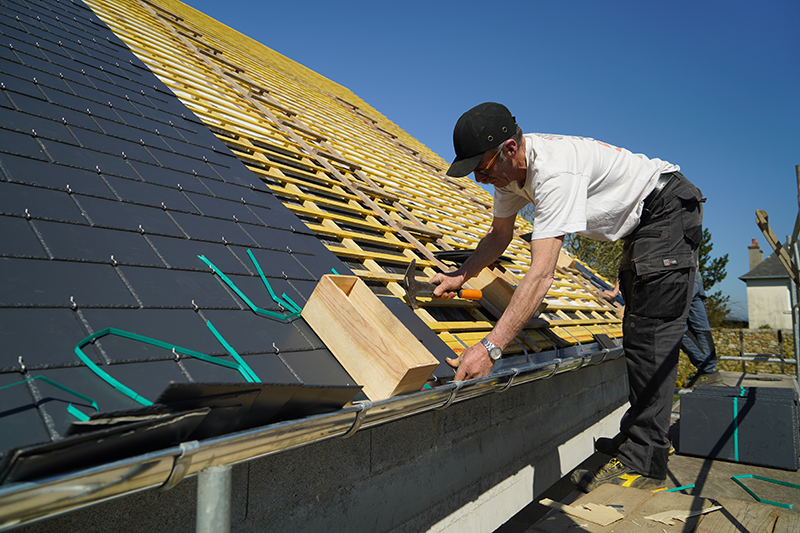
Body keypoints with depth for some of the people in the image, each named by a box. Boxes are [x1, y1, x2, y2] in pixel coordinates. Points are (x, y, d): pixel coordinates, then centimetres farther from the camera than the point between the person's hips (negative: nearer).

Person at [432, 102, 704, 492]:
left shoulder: (554, 171, -37)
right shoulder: (509, 167, -8)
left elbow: (541, 273, -44)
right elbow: (499, 234, 6)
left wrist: (491, 347, -47)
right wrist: (459, 277, -9)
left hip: (670, 210, -10)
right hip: (639, 223, 10)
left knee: (650, 334, -14)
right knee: (638, 332, 14)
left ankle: (644, 464, -6)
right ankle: (653, 437, 28)